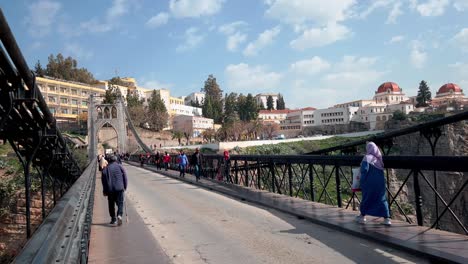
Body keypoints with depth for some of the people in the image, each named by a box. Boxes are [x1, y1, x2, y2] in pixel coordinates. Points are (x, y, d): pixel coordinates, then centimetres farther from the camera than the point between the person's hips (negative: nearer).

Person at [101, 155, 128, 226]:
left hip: (110, 189, 1)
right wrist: (125, 187, 12)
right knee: (120, 203, 3)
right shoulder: (119, 166, 4)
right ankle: (119, 215, -20)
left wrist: (105, 191, 7)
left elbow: (103, 180, 3)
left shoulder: (106, 168, 5)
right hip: (119, 188, -1)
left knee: (111, 204, 13)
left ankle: (113, 219, 17)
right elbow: (125, 177, 3)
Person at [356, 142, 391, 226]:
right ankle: (387, 218, 4)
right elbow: (381, 169, 8)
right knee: (382, 199, 9)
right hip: (380, 182, 4)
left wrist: (362, 181, -7)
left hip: (369, 182, -4)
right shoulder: (379, 158, 5)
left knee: (366, 198, 11)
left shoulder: (367, 157, -11)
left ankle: (362, 216, 25)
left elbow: (364, 169, -19)